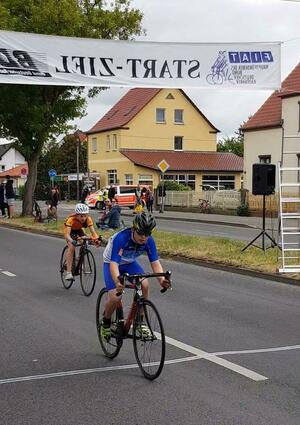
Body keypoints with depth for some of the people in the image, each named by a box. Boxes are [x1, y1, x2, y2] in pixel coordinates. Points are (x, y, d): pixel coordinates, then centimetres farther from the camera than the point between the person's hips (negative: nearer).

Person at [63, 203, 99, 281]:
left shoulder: (88, 219, -30)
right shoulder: (71, 219, -39)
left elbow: (93, 231, -36)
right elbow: (66, 234, -47)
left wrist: (97, 238, -55)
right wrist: (71, 241, -66)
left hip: (79, 230, 4)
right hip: (70, 230, -3)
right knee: (71, 247, -24)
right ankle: (68, 272, -24)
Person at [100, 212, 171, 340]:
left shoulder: (149, 241, -23)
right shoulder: (121, 238, -37)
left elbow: (155, 262, -22)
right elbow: (114, 264, -44)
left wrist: (161, 279, -42)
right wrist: (117, 282, -62)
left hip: (130, 263, 4)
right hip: (111, 263, -4)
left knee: (144, 285, -23)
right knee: (115, 297, -21)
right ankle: (106, 323, 9)